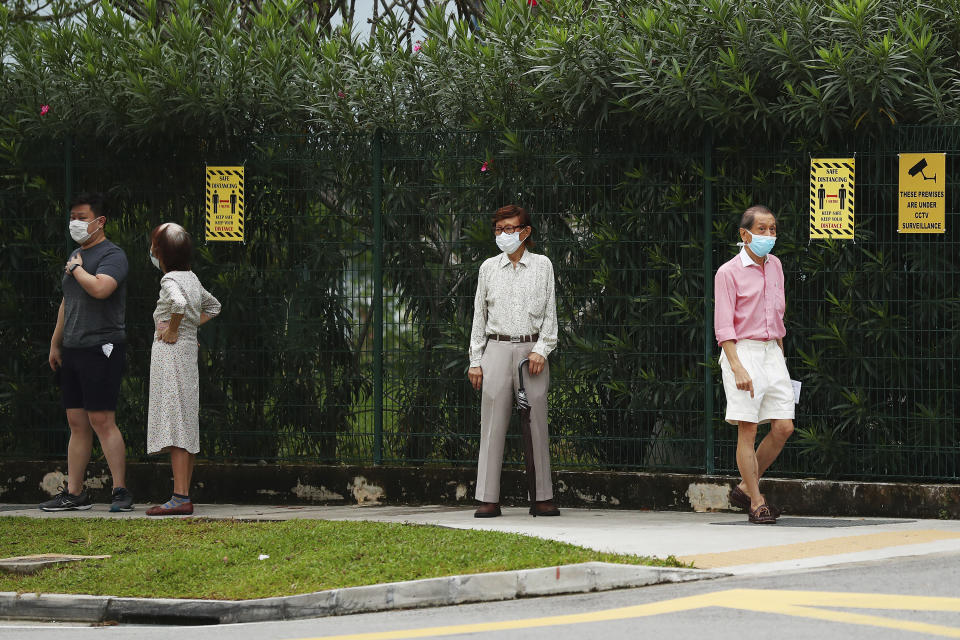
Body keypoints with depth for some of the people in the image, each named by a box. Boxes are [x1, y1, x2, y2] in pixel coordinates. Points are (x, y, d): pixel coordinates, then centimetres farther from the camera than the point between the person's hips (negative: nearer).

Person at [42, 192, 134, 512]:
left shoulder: (112, 255, -8)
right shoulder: (75, 255, 19)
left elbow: (100, 288, -28)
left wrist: (76, 269, -11)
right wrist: (55, 344, 23)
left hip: (101, 348, -8)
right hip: (72, 351, 8)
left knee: (102, 420, -11)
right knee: (77, 423, 9)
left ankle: (121, 492, -9)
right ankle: (74, 493, 11)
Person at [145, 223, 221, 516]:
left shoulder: (170, 280, -13)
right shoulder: (192, 278, 13)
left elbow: (179, 303, -35)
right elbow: (213, 306, 31)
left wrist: (172, 330, -19)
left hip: (171, 355, -9)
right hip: (189, 355, 9)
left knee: (174, 426, -12)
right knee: (186, 427, 9)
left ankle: (180, 498, -17)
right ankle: (184, 496, 12)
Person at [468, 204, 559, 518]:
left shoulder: (542, 265, 7)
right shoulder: (489, 267, 10)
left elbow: (550, 313, 7)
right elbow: (479, 315, 12)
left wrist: (542, 350, -6)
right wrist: (475, 361, 8)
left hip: (532, 349, -1)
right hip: (497, 349, 1)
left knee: (536, 423, -2)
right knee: (492, 424, -3)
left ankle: (542, 497, 5)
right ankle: (489, 499, -2)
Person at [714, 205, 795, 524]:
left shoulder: (775, 266, 14)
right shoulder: (729, 273, -6)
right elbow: (723, 326, -11)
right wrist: (738, 368, -21)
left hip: (771, 352, 7)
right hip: (742, 351, -7)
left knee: (783, 427, -1)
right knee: (747, 429, -7)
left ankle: (745, 488, 14)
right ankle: (757, 504, -3)